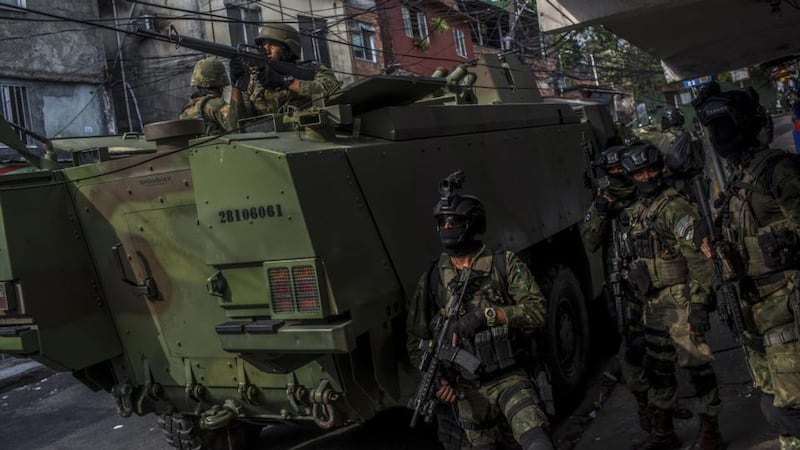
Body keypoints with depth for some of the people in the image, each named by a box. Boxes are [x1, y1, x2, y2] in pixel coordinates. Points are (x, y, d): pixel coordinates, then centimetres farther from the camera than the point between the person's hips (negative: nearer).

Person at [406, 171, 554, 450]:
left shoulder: (505, 265, -1)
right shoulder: (432, 280, 4)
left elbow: (537, 312, -11)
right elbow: (416, 340, 10)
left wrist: (486, 314, -22)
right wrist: (435, 380, -4)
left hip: (509, 378, -3)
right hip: (464, 391, 3)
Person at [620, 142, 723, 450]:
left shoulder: (675, 207, -12)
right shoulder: (636, 212, 12)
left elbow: (699, 257, -17)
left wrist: (699, 303, -22)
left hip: (679, 300, -8)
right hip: (653, 304, 8)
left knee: (696, 365, -1)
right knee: (657, 369, 15)